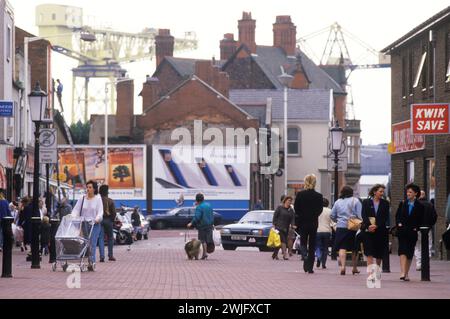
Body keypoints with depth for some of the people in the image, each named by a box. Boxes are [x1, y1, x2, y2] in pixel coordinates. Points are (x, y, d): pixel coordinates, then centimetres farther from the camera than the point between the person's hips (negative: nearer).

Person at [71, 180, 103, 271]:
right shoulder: (82, 198, 9)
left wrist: (97, 219, -20)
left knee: (92, 243, -10)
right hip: (83, 223, 2)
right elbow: (76, 210, 6)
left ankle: (92, 262, -12)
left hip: (94, 224, -2)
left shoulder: (98, 199, 3)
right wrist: (73, 218, -11)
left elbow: (100, 212, -2)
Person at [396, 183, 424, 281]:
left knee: (410, 253, 7)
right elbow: (397, 215, 10)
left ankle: (406, 273, 18)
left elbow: (421, 220, 4)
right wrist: (399, 223, -6)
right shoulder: (402, 203, 5)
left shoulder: (419, 206, 1)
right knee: (403, 250, -15)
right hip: (402, 231, 0)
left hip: (412, 232, 0)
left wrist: (416, 228, -7)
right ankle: (403, 272, -26)